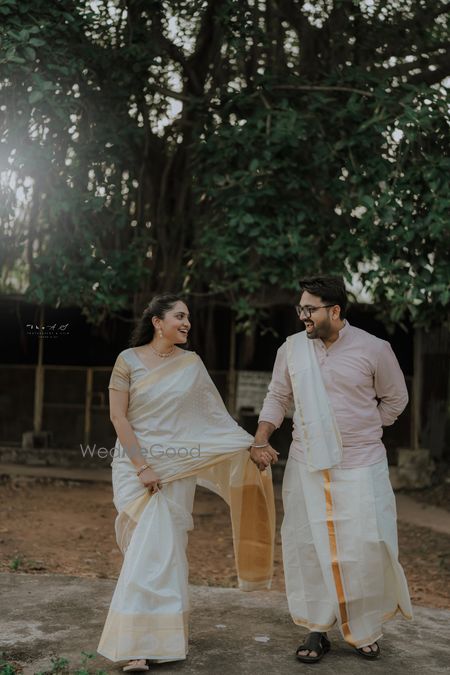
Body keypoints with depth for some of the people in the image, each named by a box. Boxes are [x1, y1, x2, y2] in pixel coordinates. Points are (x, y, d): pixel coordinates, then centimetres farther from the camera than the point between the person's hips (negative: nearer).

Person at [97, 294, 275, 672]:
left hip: (177, 468, 1)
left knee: (160, 552, -4)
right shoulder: (129, 360, -3)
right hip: (135, 464, -1)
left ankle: (150, 642, 2)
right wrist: (142, 466, -13)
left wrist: (251, 446, 7)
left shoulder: (191, 363, 5)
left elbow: (216, 413, 10)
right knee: (146, 552, 1)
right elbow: (118, 417, -7)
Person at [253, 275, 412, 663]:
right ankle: (318, 630, 19)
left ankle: (366, 629, 20)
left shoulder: (373, 349, -7)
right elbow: (278, 396, 11)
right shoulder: (293, 347, 1)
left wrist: (364, 432, 7)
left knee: (366, 547, -1)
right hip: (306, 465, 3)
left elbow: (395, 399, 7)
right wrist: (261, 440, 1)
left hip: (360, 465, -3)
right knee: (308, 546, 5)